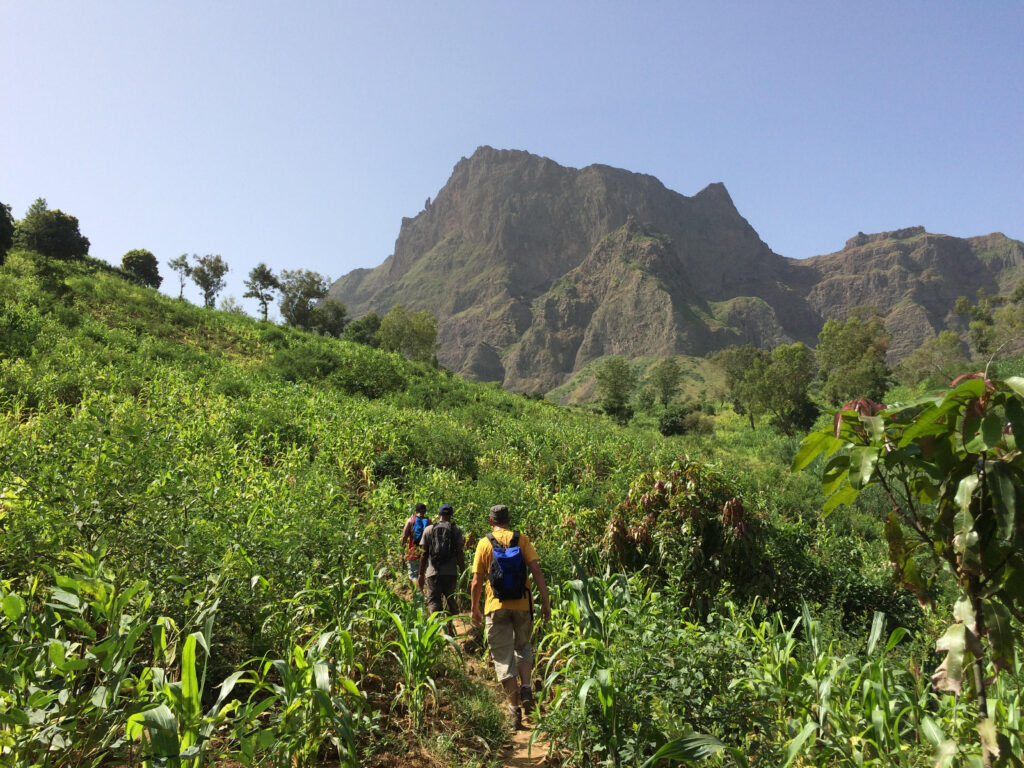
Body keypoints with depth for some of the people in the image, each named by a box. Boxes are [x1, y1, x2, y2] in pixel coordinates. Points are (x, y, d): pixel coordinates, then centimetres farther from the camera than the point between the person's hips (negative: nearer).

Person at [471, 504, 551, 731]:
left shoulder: (484, 543, -1)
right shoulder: (521, 539, 1)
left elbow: (477, 581, -2)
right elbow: (536, 570, -7)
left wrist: (475, 609, 9)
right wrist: (545, 602, -3)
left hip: (497, 607, -1)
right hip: (522, 604, 2)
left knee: (503, 657, 8)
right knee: (523, 646, 25)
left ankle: (514, 707, 9)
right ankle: (525, 688, 8)